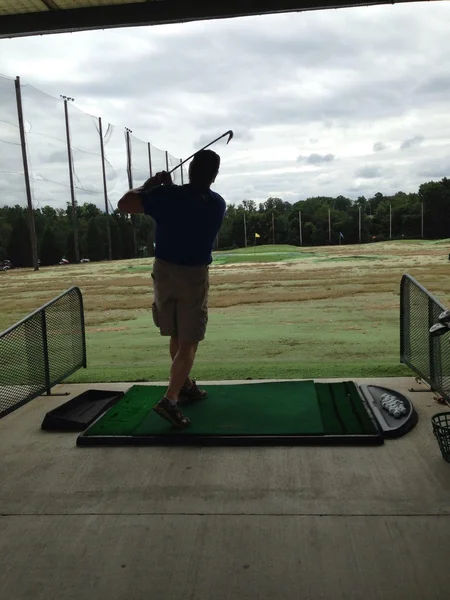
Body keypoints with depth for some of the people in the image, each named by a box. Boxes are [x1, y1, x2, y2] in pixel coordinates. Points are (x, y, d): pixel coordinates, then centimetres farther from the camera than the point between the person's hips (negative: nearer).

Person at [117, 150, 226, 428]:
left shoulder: (167, 196, -10)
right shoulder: (218, 204, -2)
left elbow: (124, 204, -7)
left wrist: (150, 184, 4)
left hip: (164, 271, 2)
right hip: (194, 275, -2)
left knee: (176, 337, 17)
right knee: (189, 342, 1)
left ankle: (185, 385, 32)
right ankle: (170, 399, -11)